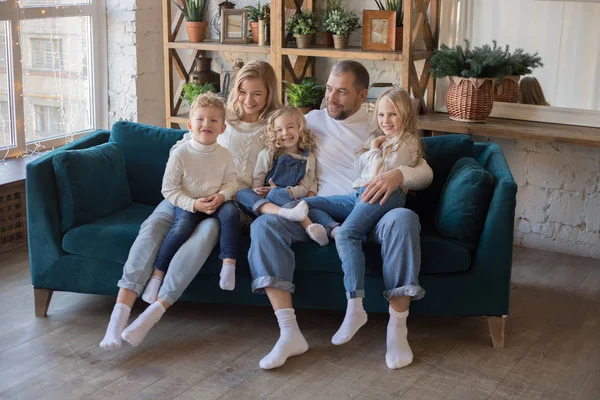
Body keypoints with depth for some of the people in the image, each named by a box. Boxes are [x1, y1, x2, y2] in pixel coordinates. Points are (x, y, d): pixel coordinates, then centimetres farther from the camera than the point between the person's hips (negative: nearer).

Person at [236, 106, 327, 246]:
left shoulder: (307, 158, 13)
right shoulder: (267, 154, 15)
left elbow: (304, 188, 7)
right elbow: (257, 180, 9)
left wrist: (282, 191, -11)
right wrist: (258, 191, -15)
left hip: (289, 200, -2)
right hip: (263, 200, 2)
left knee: (276, 194, -37)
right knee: (241, 194, -32)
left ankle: (311, 227, -55)